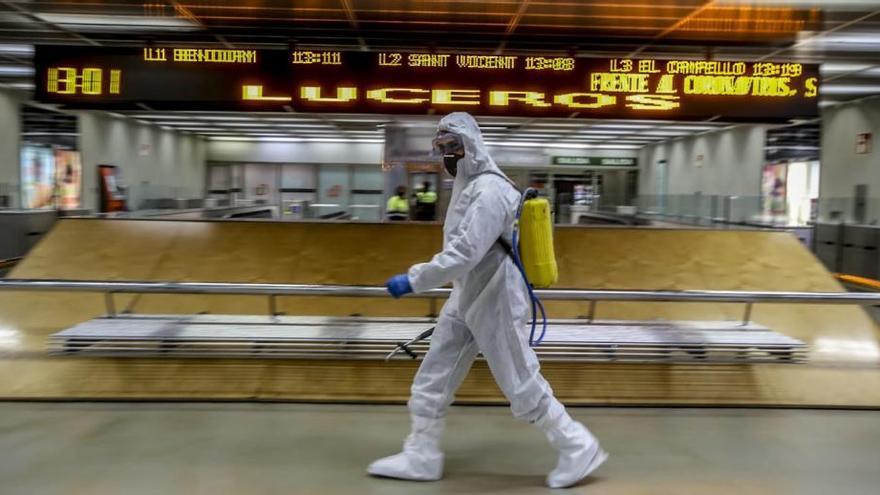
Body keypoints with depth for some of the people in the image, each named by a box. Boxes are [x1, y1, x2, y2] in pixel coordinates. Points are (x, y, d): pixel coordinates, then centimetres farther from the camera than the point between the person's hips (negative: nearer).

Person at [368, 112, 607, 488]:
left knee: (522, 388, 1)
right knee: (432, 379, 12)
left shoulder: (489, 191, -22)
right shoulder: (468, 185, 10)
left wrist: (413, 281, -27)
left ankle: (579, 449, 18)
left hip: (494, 303, -10)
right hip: (467, 299, 10)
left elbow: (465, 254, -30)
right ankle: (421, 457, 24)